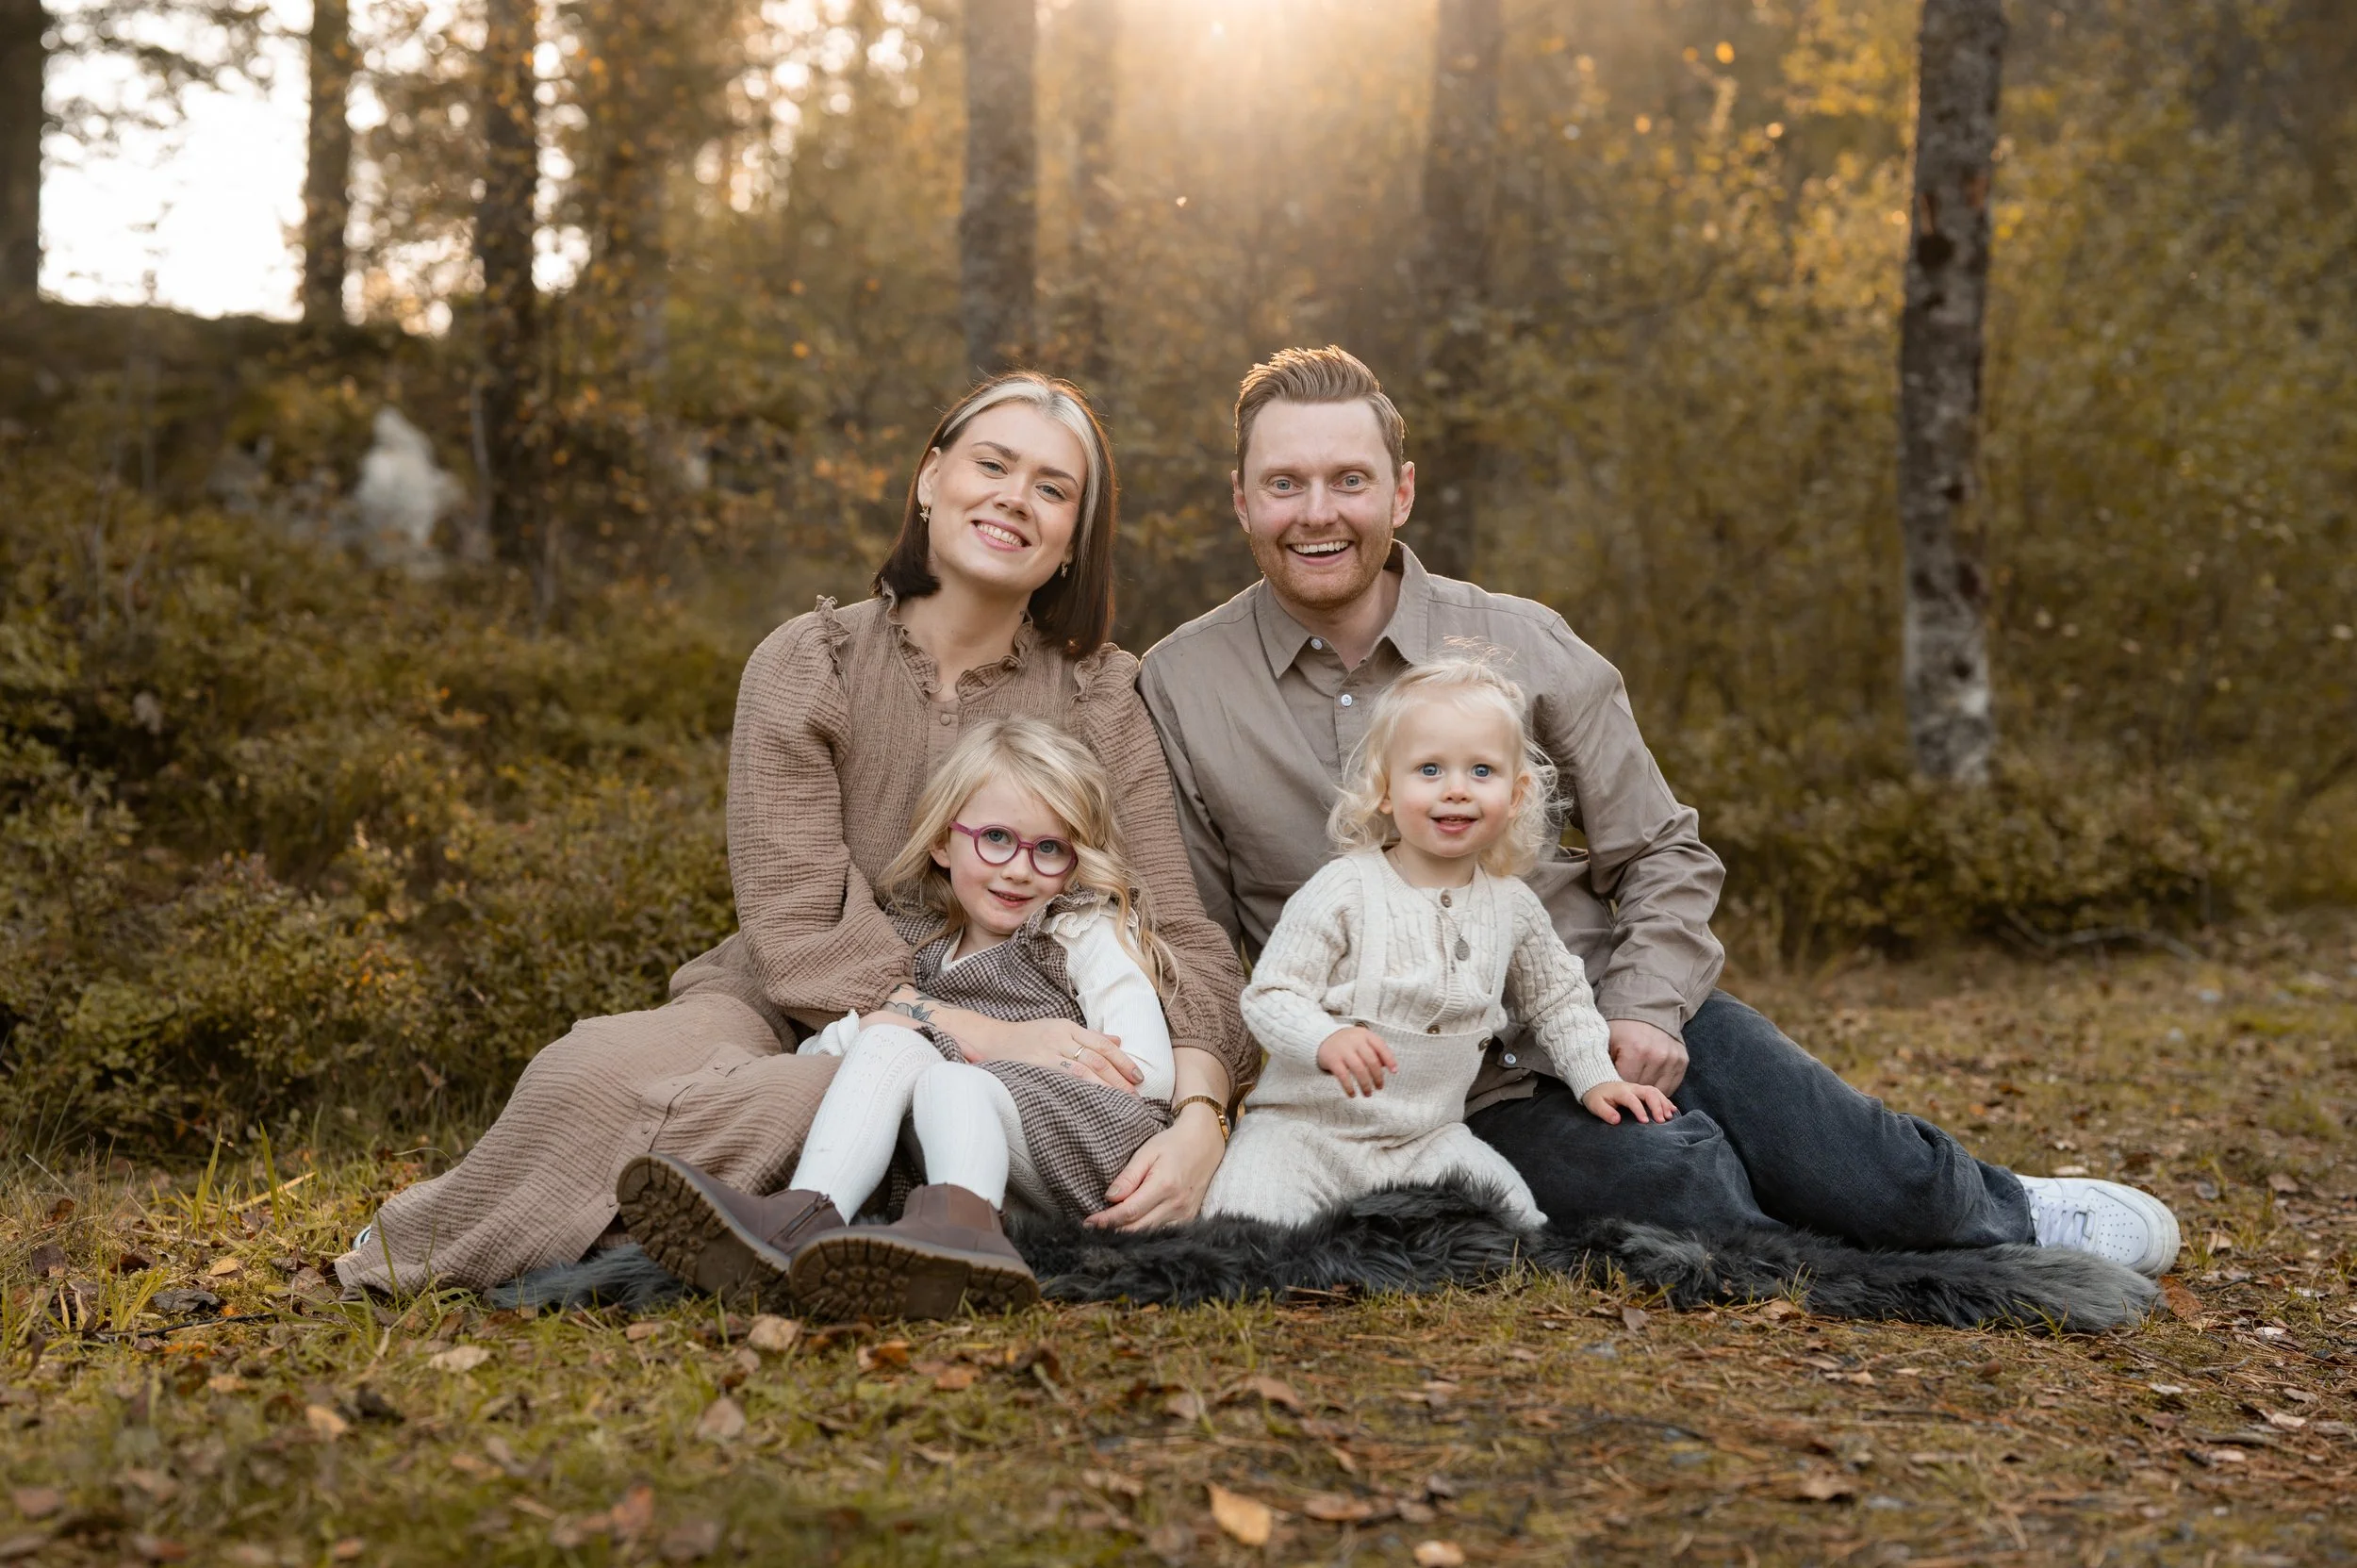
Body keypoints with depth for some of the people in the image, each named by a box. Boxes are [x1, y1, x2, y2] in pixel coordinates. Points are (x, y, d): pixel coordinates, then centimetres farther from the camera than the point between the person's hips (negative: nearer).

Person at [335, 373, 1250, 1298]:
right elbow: (798, 932, -13)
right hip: (781, 1019, 0)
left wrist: (1199, 1118, -27)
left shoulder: (1100, 700, 0)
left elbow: (1184, 941, -6)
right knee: (594, 1070, -35)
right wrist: (986, 1035, -28)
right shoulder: (808, 665, -4)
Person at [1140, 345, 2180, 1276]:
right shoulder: (1178, 690, -1)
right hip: (1456, 1089, -1)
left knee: (1890, 1187, -14)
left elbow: (1662, 857, 6)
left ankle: (2007, 1214, 23)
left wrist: (1646, 1011, -11)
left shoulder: (1522, 646, 0)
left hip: (1614, 1011, 2)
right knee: (1691, 1195, -27)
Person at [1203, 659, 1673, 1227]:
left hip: (1428, 1136, 4)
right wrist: (1327, 1041, -33)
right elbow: (1267, 995, -14)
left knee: (1513, 1216, -20)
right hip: (1305, 1124, -4)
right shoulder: (1344, 889, -11)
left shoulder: (1511, 905, 6)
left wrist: (1595, 1079, 12)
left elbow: (1555, 998, 24)